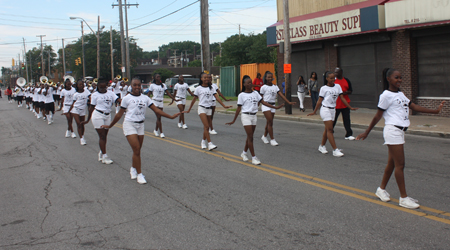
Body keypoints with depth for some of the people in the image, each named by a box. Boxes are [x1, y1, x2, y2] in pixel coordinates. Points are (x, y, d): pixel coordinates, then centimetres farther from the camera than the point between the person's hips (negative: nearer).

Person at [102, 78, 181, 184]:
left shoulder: (145, 98, 6)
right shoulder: (127, 98, -3)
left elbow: (156, 110, 5)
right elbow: (119, 114, 5)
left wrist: (171, 116, 0)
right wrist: (109, 126, 10)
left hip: (140, 125, 4)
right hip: (129, 125, -4)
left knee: (137, 150, 9)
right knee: (136, 150, -11)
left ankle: (133, 169, 32)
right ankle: (139, 174, -4)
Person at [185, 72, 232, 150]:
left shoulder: (211, 88, 8)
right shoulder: (198, 89, 1)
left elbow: (217, 97, 1)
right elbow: (194, 100, 7)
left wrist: (224, 105, -10)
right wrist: (189, 110, 11)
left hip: (209, 109, 4)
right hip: (202, 108, -4)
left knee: (206, 127, 9)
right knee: (206, 126, -14)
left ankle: (203, 141, 26)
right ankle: (210, 144, -18)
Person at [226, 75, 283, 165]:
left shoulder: (255, 93, 7)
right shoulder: (241, 95, -5)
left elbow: (263, 102, 5)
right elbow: (239, 108, -3)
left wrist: (275, 107, -2)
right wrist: (233, 121, -4)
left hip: (254, 116, 5)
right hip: (246, 116, -5)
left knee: (250, 137, 11)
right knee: (250, 137, -7)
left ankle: (244, 153, 30)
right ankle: (254, 157, -4)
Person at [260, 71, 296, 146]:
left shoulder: (275, 87, 8)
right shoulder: (263, 87, -3)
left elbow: (281, 95, 1)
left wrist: (289, 102, -8)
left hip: (272, 106, 5)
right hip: (266, 105, -5)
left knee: (269, 123, 11)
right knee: (270, 122, -11)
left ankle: (264, 136, 30)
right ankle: (272, 139, -7)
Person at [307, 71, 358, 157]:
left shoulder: (337, 86, 8)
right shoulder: (323, 88, -4)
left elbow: (342, 98, 9)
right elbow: (320, 101, 1)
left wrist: (350, 107, 5)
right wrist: (314, 112, 3)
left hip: (333, 110, 5)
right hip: (325, 109, -5)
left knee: (327, 129, 11)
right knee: (330, 129, -10)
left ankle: (322, 146, 27)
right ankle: (335, 150, -14)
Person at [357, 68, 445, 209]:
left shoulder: (400, 94, 17)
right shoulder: (386, 95, -8)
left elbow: (414, 106, 15)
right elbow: (378, 116, -5)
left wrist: (435, 111, 11)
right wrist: (367, 132, -3)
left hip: (400, 131, 9)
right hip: (392, 130, -9)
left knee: (392, 163, 14)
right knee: (400, 164, -7)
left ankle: (382, 189, 28)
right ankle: (403, 198, -2)